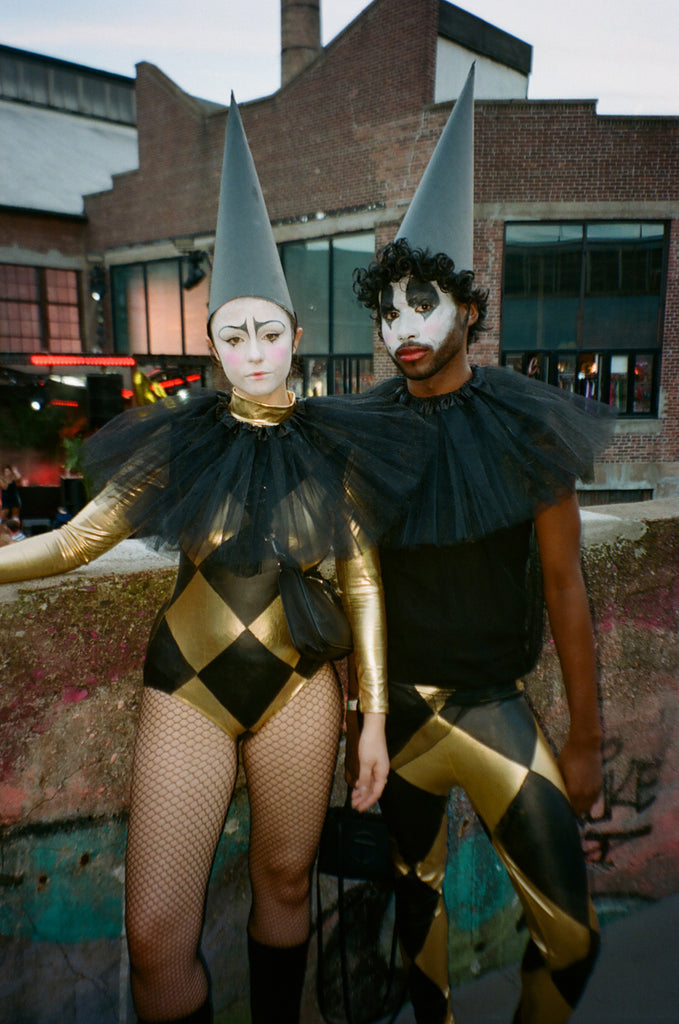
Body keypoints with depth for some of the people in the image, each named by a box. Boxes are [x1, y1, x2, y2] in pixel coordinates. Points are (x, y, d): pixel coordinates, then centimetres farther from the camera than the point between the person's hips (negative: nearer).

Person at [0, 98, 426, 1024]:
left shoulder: (335, 448, -2)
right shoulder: (180, 441, -3)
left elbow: (362, 585, 1)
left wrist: (375, 719, 0)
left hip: (298, 685, 1)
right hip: (188, 688, 0)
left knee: (284, 882, 17)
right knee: (156, 938, 0)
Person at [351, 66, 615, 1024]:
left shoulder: (523, 424, -9)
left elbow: (565, 587, -5)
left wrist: (586, 739, -2)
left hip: (493, 703, -1)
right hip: (393, 702, 2)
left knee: (569, 931, 1)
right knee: (415, 893, 19)